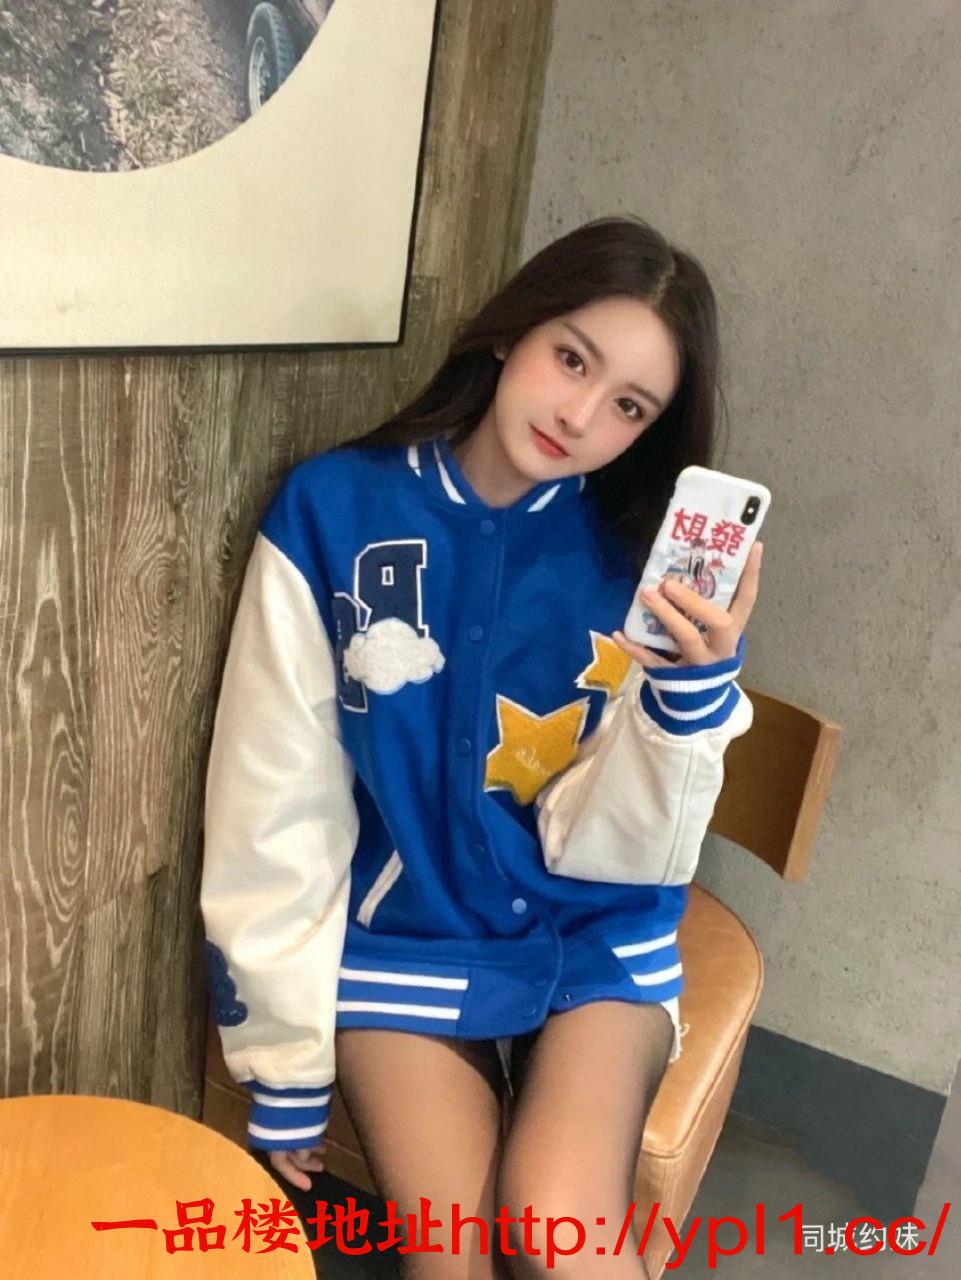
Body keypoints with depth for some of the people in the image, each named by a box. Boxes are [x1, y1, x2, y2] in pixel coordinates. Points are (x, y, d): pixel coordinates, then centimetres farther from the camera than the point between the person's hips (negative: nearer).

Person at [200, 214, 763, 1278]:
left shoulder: (644, 557, -6)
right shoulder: (332, 511, -11)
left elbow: (609, 846, -9)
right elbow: (277, 805, -7)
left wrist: (699, 680, -26)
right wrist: (284, 1063, -2)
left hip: (595, 939, 1)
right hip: (402, 934, 0)